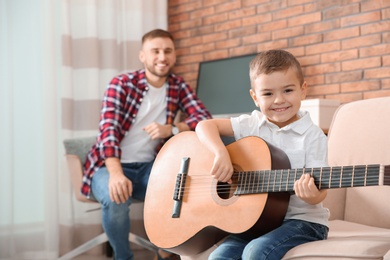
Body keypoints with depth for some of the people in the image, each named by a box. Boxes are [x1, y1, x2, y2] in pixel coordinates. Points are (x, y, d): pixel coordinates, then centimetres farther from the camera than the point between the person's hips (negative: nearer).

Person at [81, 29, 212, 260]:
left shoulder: (178, 86, 3)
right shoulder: (121, 84, -9)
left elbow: (205, 118, -6)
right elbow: (108, 129, -21)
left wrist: (171, 129, -24)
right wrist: (116, 174, -37)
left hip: (147, 166, 3)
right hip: (109, 166, -3)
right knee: (116, 198, -35)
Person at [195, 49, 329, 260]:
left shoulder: (312, 136, -8)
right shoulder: (252, 125, 3)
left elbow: (319, 189, -11)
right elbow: (205, 126, 0)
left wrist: (312, 195, -35)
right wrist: (221, 153, -19)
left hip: (301, 219, -4)